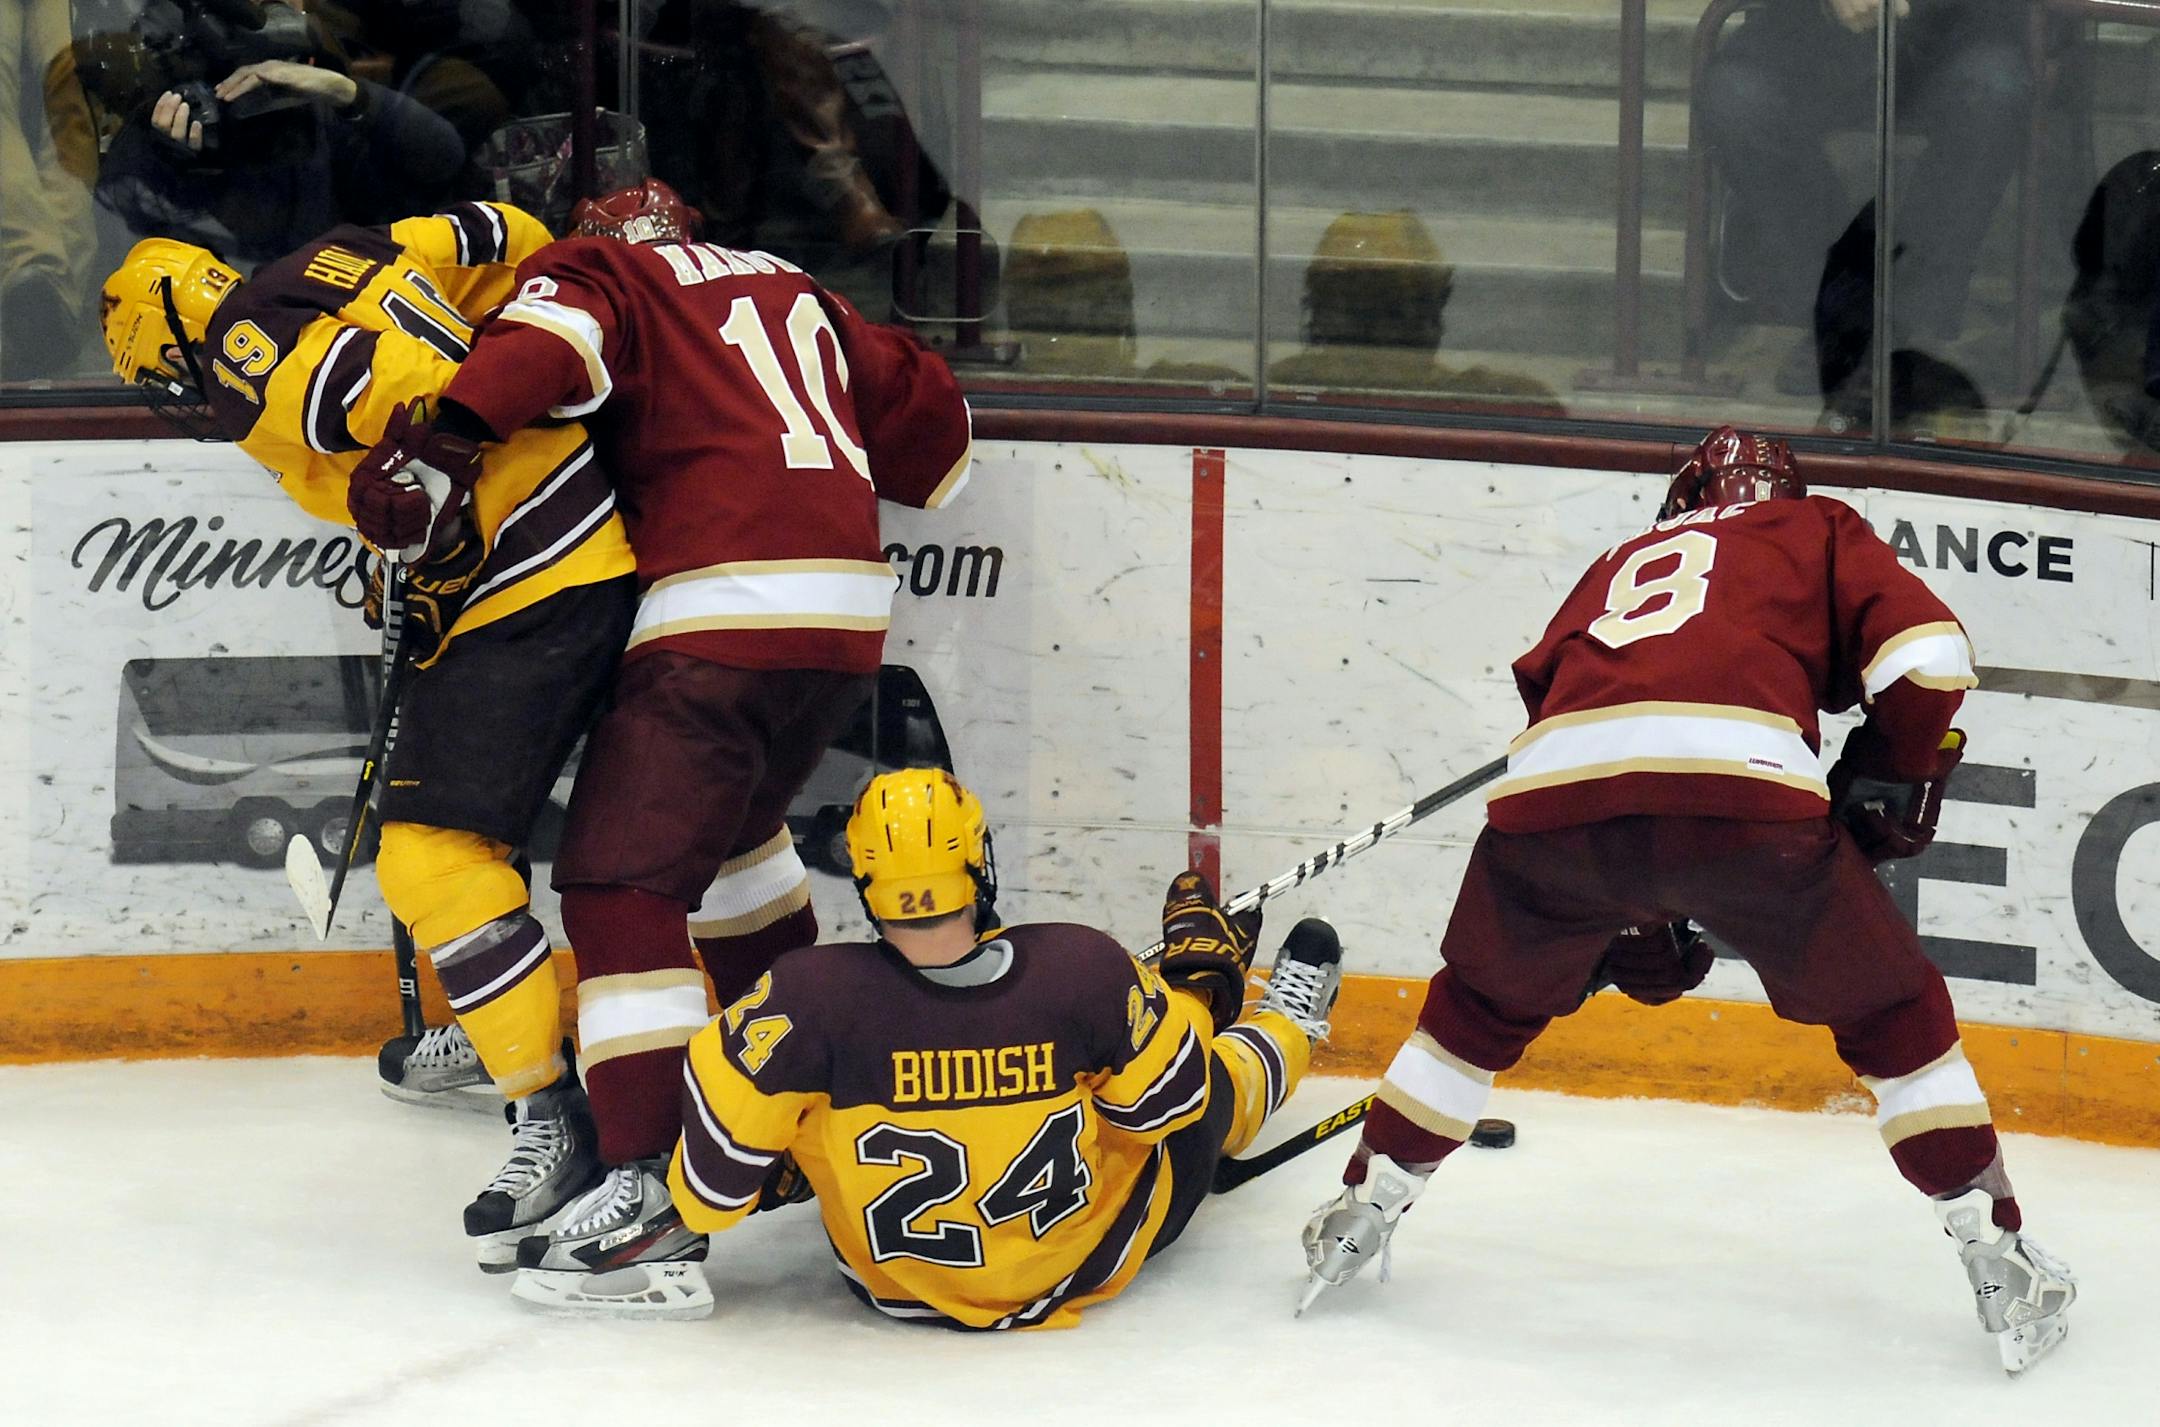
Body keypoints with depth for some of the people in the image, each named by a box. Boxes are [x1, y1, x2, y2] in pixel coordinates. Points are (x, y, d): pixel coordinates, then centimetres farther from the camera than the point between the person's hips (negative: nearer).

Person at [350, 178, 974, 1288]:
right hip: (850, 617, 7)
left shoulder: (598, 271, 10)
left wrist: (445, 444, -25)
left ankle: (650, 1182, -23)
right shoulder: (794, 292, 27)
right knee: (723, 824, 32)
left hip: (719, 613, -7)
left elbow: (545, 344, -13)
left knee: (620, 879, -10)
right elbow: (924, 412, 29)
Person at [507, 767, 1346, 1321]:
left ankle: (667, 1247, 14)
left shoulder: (814, 997, -31)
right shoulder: (1082, 970, -27)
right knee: (1213, 1082, 25)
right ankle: (1283, 1029, 59)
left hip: (892, 1282, -1)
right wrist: (1195, 981, 7)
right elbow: (1171, 1094, -13)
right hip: (1089, 1260, 1)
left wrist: (695, 1213, -4)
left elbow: (730, 1121, -23)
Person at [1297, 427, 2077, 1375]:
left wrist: (1628, 926, 46)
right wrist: (1892, 780, 24)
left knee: (1486, 1001, 31)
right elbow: (1927, 650, 10)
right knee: (1888, 1010, 17)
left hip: (1556, 795, 3)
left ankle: (1362, 1209, 34)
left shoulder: (1622, 565, 41)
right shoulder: (1819, 532, 30)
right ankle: (1997, 1257, 13)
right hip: (1744, 786, -3)